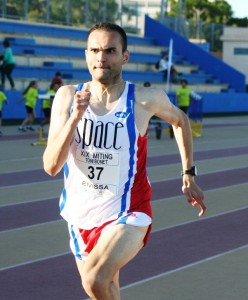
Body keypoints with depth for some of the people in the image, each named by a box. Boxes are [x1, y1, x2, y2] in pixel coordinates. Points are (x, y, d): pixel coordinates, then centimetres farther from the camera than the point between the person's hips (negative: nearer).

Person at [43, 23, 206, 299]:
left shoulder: (145, 99, -10)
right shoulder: (67, 97, -6)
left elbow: (180, 120, 13)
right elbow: (51, 166, -12)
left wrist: (188, 176, 13)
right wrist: (74, 118, -24)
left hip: (127, 215, -3)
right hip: (81, 216, 4)